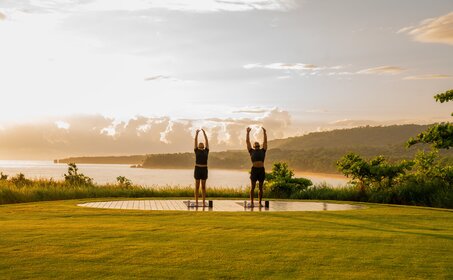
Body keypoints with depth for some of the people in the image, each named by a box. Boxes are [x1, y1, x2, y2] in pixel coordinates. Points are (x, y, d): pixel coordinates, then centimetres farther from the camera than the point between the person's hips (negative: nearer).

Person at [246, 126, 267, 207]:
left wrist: (264, 132, 17)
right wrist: (248, 132, 11)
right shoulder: (252, 151, 14)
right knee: (253, 187, 0)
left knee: (260, 187, 5)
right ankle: (251, 202, 4)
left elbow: (265, 141, 18)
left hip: (261, 170, 2)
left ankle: (260, 202, 10)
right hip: (254, 169, -2)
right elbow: (247, 141, 13)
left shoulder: (263, 151, 19)